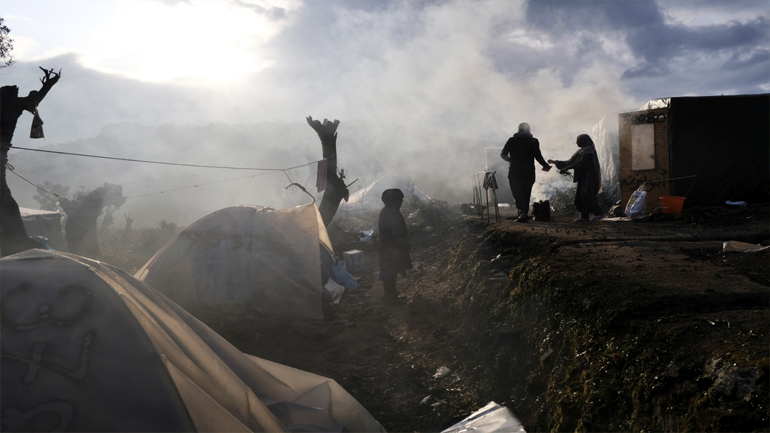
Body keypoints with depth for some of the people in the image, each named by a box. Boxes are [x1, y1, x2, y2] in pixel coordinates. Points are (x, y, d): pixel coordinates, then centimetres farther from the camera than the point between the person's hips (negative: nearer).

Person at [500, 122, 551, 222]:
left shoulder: (511, 140, 4)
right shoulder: (533, 141, 0)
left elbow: (503, 155, 3)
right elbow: (538, 156, -8)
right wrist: (546, 166, 5)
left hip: (514, 171, 0)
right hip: (529, 172, 1)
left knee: (517, 192, -1)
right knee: (526, 193, 11)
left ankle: (523, 211, -21)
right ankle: (524, 213, 12)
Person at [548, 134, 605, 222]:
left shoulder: (588, 151, -10)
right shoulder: (581, 151, 19)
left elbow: (580, 164, -20)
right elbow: (570, 162, 19)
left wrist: (566, 168, -19)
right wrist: (555, 162, 17)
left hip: (589, 176, -10)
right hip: (583, 177, 10)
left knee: (586, 194, -20)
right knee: (580, 196, 2)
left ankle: (599, 213, -17)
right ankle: (584, 217, 2)